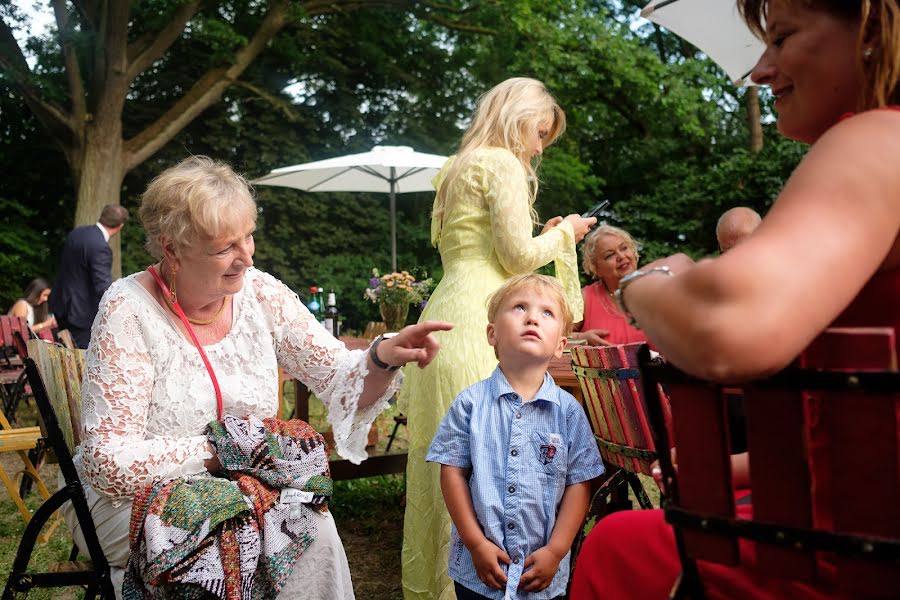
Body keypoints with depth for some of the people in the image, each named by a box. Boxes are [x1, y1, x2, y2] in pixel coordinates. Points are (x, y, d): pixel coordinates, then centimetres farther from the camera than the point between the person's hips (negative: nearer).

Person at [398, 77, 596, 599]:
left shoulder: (461, 169, 25)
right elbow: (518, 255, -10)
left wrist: (542, 238, 25)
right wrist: (562, 233, 7)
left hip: (446, 316, 9)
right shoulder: (503, 164, -3)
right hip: (479, 325, -9)